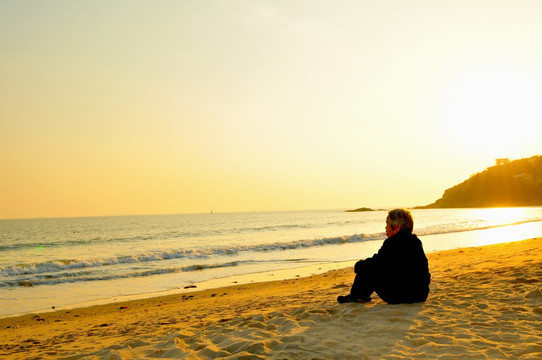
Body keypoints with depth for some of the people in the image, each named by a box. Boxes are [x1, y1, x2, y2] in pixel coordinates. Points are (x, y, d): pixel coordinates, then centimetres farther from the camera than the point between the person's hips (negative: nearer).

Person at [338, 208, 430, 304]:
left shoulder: (392, 243, -17)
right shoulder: (416, 241, 10)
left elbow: (374, 264, -11)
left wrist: (359, 264, 11)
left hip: (399, 297, -9)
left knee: (364, 268, 5)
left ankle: (354, 296, 27)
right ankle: (364, 294, 37)